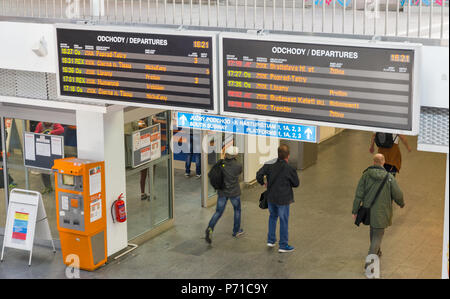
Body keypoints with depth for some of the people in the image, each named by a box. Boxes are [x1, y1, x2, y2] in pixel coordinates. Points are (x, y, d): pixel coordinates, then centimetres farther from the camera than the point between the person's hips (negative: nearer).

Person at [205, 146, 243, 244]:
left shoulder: (220, 164, -8)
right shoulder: (238, 166, -15)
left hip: (222, 192, 2)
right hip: (234, 193, -2)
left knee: (218, 212, 8)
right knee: (237, 210, 22)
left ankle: (210, 228, -16)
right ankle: (236, 231, 33)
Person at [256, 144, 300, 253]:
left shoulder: (269, 165, -9)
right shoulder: (289, 169, -20)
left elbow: (259, 175, -9)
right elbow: (296, 183, -9)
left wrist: (262, 183, 10)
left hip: (271, 197, 5)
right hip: (283, 199, -4)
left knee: (273, 216, 26)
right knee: (284, 221, 9)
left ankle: (271, 240, 29)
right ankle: (283, 245, 17)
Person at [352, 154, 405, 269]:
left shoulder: (366, 175, -7)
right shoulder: (389, 177, -12)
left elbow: (359, 194, -7)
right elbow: (397, 194, -6)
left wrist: (355, 211, -1)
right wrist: (401, 203, 16)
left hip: (368, 210, 3)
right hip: (382, 212, -3)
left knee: (373, 230, 27)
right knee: (378, 235, 6)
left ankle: (377, 252, 46)